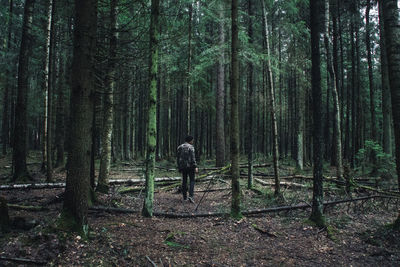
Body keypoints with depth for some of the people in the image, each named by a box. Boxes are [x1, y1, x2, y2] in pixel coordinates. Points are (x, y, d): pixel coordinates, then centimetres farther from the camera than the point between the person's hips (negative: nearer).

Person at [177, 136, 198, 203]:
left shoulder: (179, 147, 9)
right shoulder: (190, 147, -9)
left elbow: (178, 158, 11)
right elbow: (193, 158, -16)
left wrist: (179, 167, 17)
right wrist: (195, 167, -16)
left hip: (182, 167, 5)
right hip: (190, 166, -5)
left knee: (184, 181, 13)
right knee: (192, 181, 2)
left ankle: (185, 197, 15)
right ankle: (190, 196, -12)